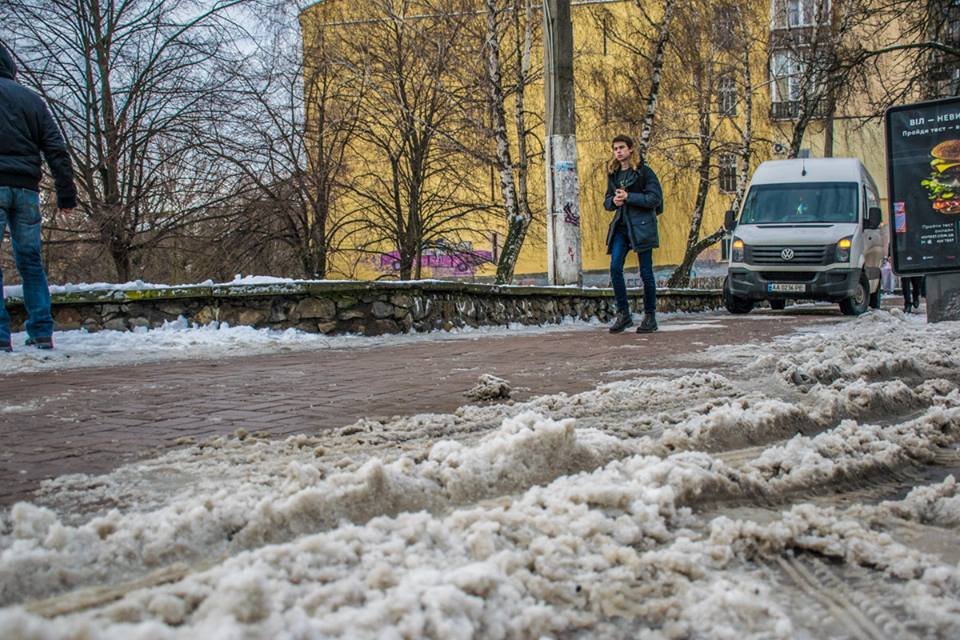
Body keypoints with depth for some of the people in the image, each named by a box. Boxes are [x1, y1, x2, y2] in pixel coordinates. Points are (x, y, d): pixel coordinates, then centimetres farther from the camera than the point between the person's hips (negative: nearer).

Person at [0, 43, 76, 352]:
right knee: (31, 262, 10)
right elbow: (56, 150, 9)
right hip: (26, 188, 4)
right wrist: (66, 194, 9)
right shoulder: (32, 99, 13)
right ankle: (42, 333, 8)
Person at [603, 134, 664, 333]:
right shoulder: (613, 174, 14)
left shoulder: (644, 171, -3)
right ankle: (623, 314, 1)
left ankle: (650, 317, 9)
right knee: (615, 267, -9)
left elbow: (654, 198, -10)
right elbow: (607, 202, 20)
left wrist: (628, 197, -15)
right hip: (621, 225, 5)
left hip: (641, 225, -5)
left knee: (645, 272, -1)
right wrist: (613, 201, -4)